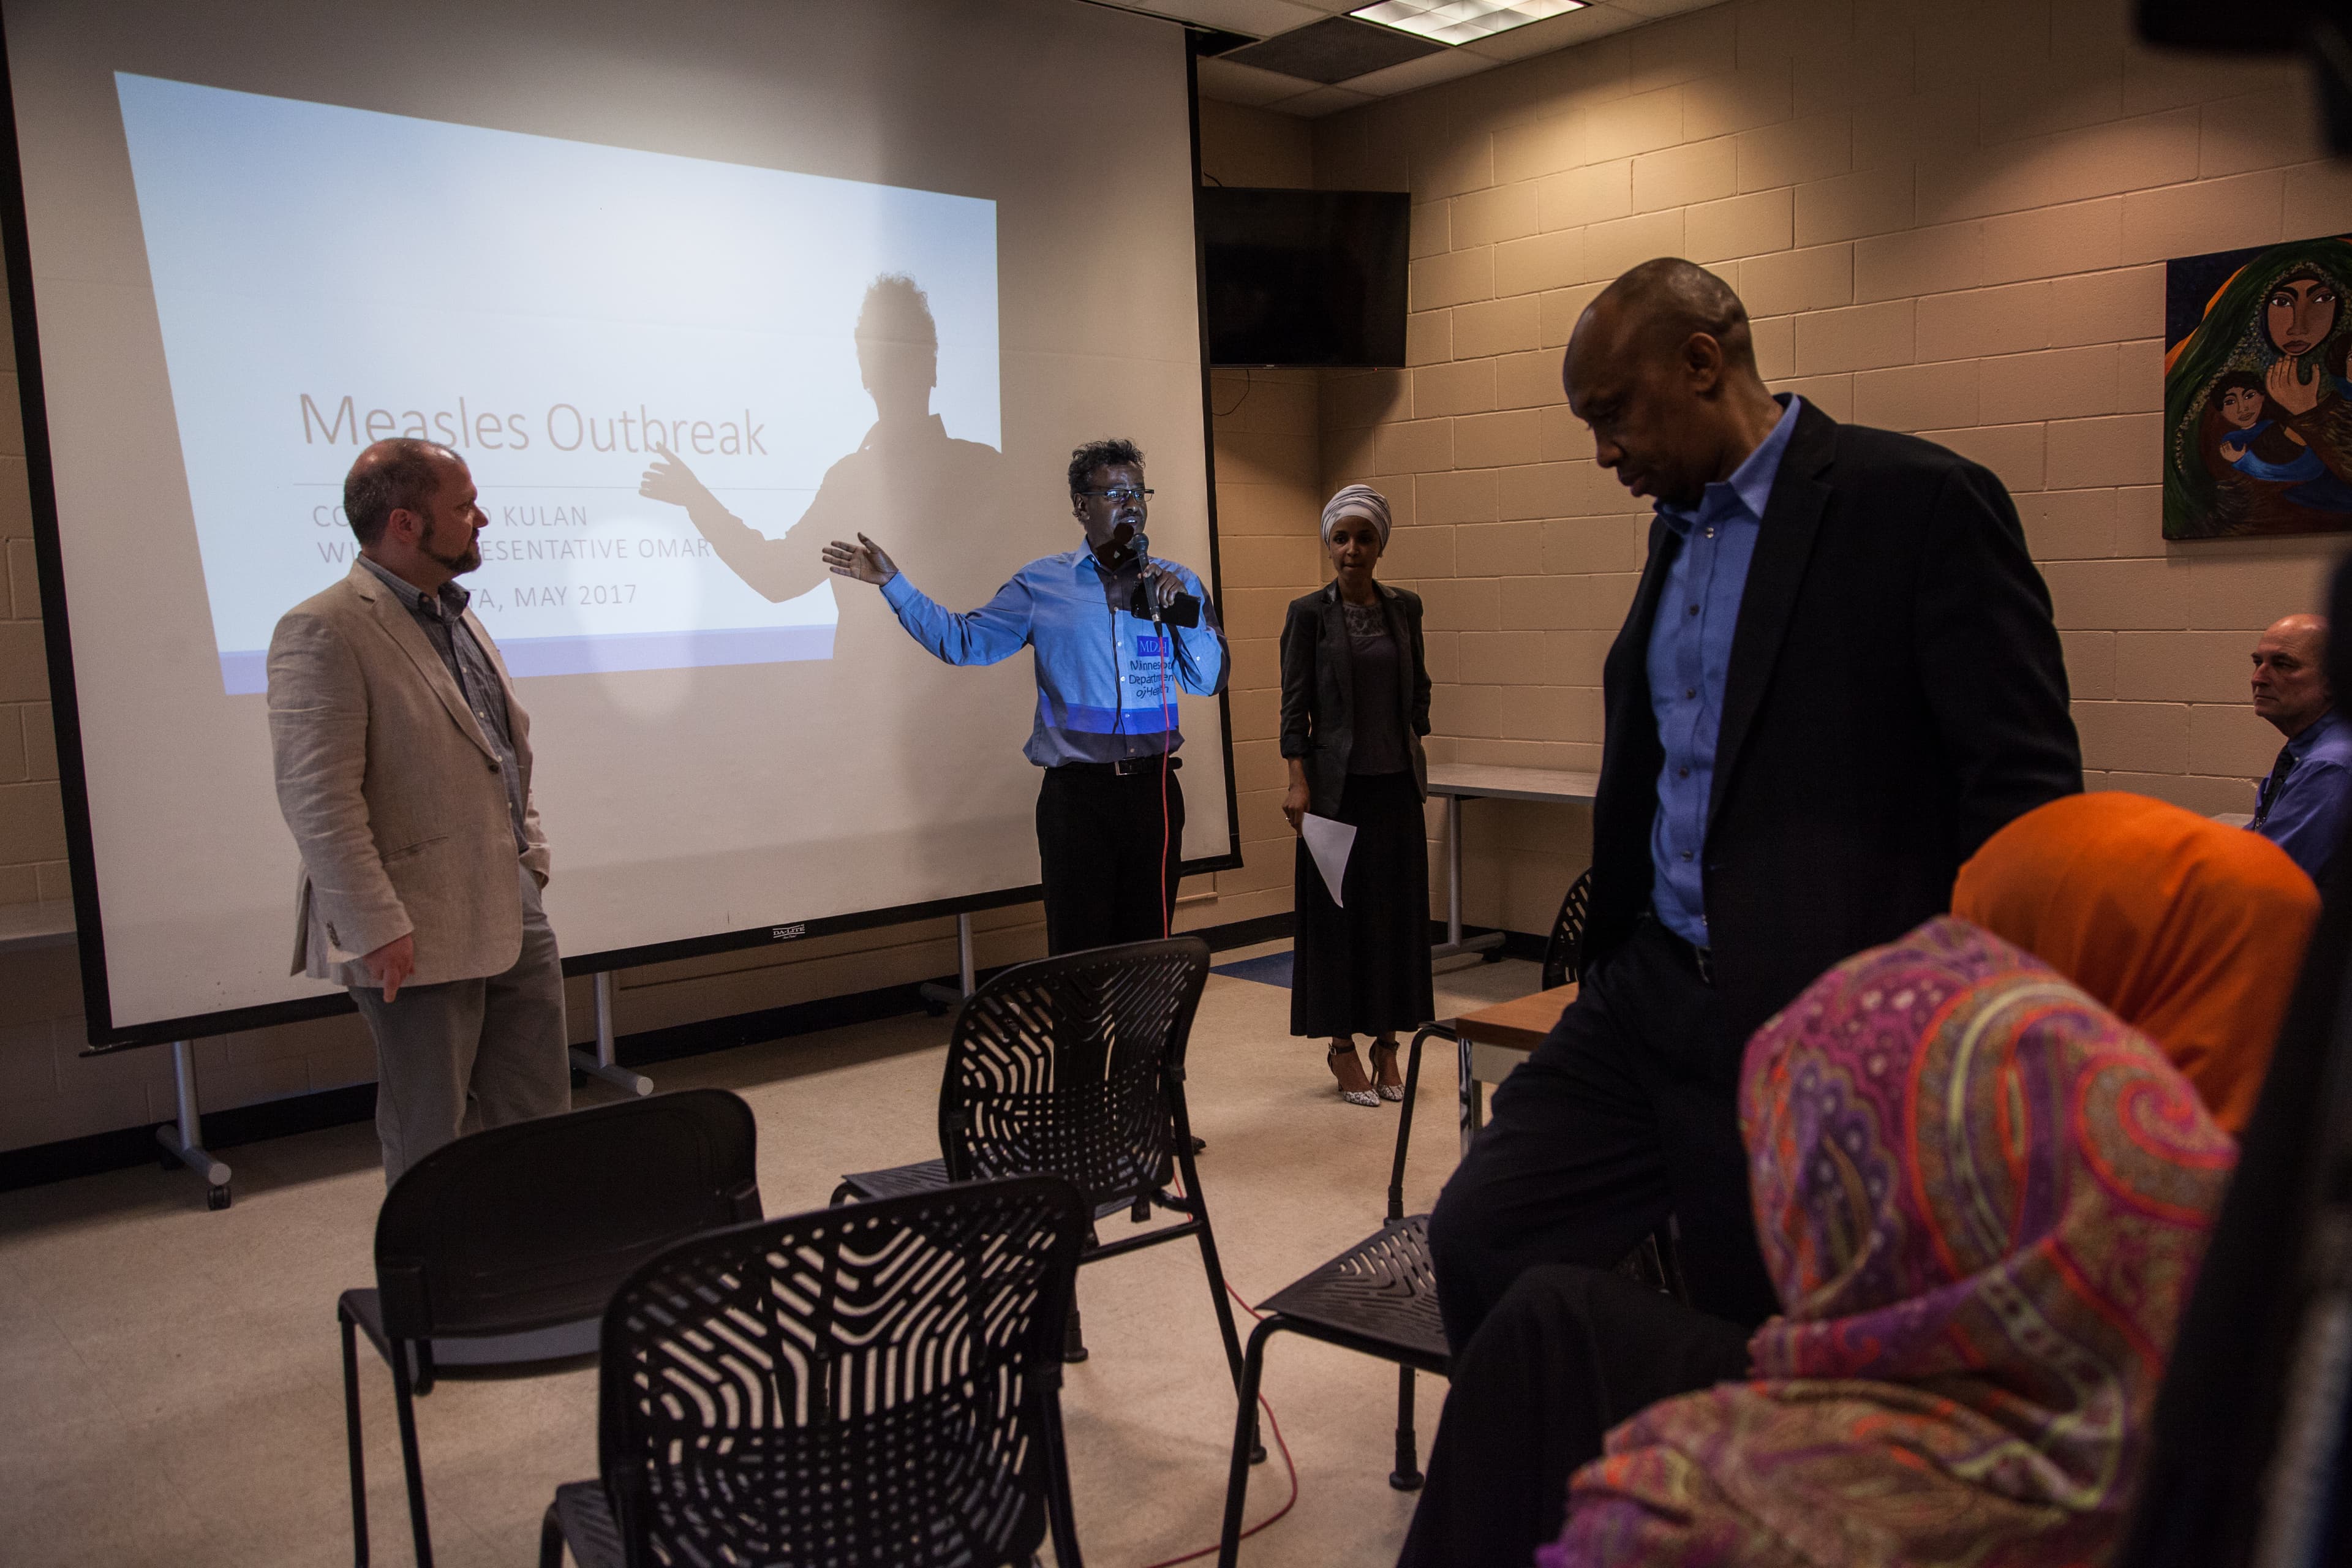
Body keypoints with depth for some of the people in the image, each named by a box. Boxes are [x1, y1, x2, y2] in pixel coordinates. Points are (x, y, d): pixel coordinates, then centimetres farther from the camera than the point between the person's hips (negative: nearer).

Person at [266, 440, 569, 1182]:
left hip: (514, 916, 8)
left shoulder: (457, 617, 14)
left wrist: (531, 857, 13)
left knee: (540, 1118, 15)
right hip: (419, 938, -8)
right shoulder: (323, 631, -14)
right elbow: (317, 799, -20)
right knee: (427, 1141, 7)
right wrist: (376, 929, -21)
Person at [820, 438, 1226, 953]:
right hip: (1076, 793, -1)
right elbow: (964, 641, 7)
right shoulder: (1041, 585, 7)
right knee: (1079, 951, 0)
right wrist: (892, 582, 3)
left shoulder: (1176, 583, 10)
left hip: (1152, 789, 2)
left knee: (1149, 945, 7)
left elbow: (1210, 680, 6)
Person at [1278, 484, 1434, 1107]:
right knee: (1339, 911, 2)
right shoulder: (1309, 612, -4)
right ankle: (1341, 1045, 13)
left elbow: (1418, 689, 15)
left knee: (1398, 909, 6)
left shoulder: (1405, 608, 7)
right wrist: (1297, 783, -14)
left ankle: (1386, 1042, 17)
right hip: (1339, 783, -4)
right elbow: (1295, 705, -6)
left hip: (1397, 782, 4)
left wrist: (1415, 753, 10)